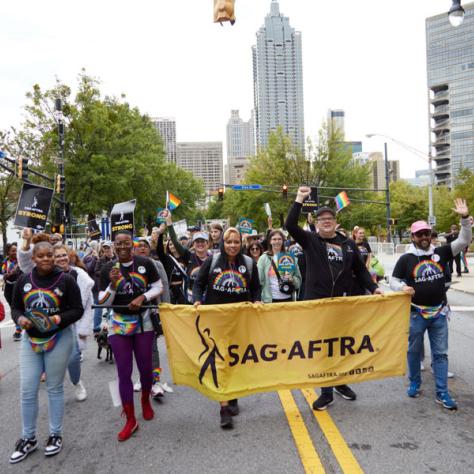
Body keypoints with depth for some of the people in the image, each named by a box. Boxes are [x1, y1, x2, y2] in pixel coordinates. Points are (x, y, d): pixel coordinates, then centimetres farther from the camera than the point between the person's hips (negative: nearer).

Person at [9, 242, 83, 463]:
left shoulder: (66, 280, -10)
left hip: (59, 339, -3)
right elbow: (15, 307, 7)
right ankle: (28, 438, 25)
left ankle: (56, 435, 27)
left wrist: (60, 318, -24)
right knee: (27, 390, 6)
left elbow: (77, 309, -8)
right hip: (30, 339, 3)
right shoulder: (23, 280, -1)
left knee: (55, 388, 10)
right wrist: (20, 319, -15)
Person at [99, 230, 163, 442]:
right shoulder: (108, 269, -5)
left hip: (143, 322, 0)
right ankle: (130, 421, 15)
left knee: (145, 368, 10)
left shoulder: (145, 263, -8)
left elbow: (158, 287, 1)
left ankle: (145, 401, 41)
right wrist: (112, 284, -21)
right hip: (118, 324, 1)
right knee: (124, 372, 2)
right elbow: (103, 303, -4)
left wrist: (142, 297, -16)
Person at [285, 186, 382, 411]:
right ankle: (326, 393, 16)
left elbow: (360, 269, 13)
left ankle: (341, 383, 37)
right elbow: (290, 225, -15)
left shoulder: (348, 243, 6)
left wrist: (373, 287, 2)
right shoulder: (310, 240, -1)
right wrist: (299, 200, -18)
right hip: (316, 303, -2)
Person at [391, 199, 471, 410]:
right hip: (416, 313, -2)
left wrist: (465, 218, -17)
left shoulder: (441, 253, 0)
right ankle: (414, 383, 31)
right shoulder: (406, 259, -6)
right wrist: (402, 287, -23)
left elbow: (464, 240, -4)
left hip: (439, 313, 2)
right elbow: (393, 281, -1)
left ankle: (442, 393, 15)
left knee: (440, 353, 7)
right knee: (414, 350, 12)